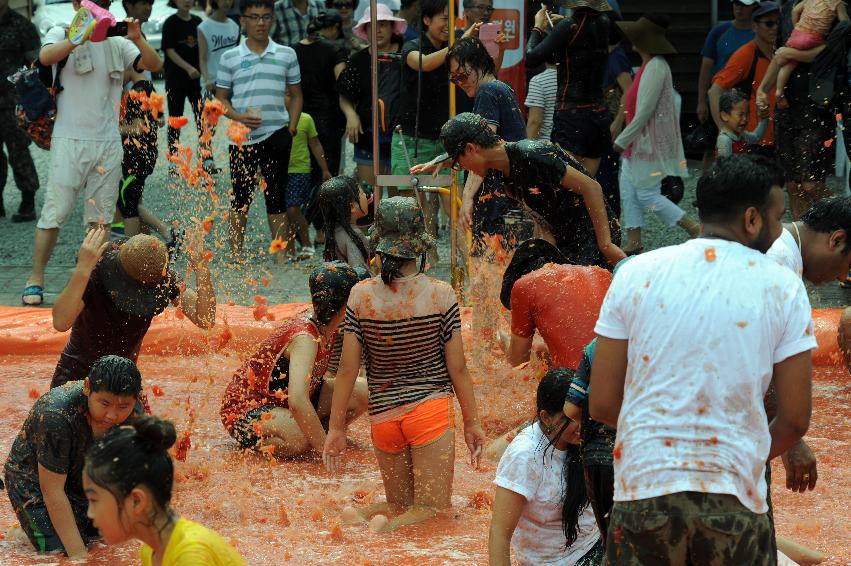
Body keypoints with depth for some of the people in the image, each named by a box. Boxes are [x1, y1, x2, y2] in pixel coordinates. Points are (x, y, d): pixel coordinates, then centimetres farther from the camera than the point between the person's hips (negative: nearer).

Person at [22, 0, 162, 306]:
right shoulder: (61, 34, 0)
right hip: (70, 140, -4)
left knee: (100, 217, 8)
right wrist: (82, 36, -33)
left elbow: (154, 65, 1)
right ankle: (35, 281, 1)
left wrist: (137, 39, -17)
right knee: (54, 213, -6)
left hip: (108, 142, 4)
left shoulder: (117, 43, 10)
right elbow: (46, 56, -21)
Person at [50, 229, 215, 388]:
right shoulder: (96, 274, -25)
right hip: (75, 376, -3)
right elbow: (61, 323, -40)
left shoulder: (163, 279, -14)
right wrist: (83, 269, -49)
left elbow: (205, 320, -22)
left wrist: (200, 266, -32)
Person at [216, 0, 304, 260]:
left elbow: (296, 95, 13)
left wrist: (291, 128, 0)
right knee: (240, 198, 4)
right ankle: (236, 256, 10)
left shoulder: (287, 55, 8)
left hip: (276, 137, 1)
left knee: (276, 197, 4)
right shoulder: (230, 58, 4)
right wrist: (238, 117, -13)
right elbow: (221, 97, 6)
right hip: (242, 138, -1)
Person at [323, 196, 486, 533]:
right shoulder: (441, 295, -9)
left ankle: (357, 517, -10)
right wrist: (472, 422, 9)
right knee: (432, 511, 4)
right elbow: (457, 369, -3)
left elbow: (347, 370, -2)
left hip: (383, 415, 3)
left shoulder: (361, 296, -5)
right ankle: (384, 527, -26)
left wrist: (336, 428, 7)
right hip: (431, 409, -3)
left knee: (400, 507, 20)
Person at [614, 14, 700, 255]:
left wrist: (622, 140, -17)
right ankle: (634, 243, 14)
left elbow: (645, 111, -24)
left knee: (647, 195, -5)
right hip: (638, 143, 10)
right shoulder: (650, 65, 10)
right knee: (628, 190, 10)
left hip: (650, 143, -10)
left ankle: (696, 230, -1)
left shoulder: (655, 68, -22)